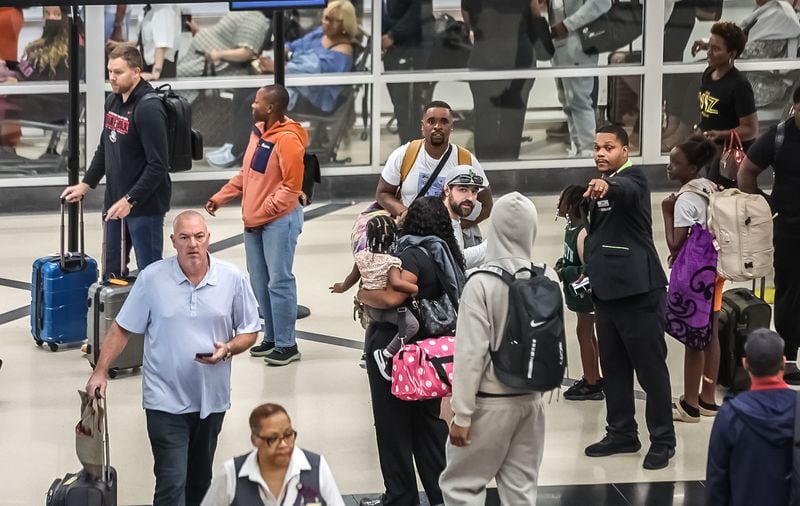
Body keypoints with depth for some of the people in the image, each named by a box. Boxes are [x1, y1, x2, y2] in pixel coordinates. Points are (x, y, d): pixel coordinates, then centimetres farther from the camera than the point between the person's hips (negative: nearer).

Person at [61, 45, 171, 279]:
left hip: (145, 205, -9)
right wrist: (86, 184, 13)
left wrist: (130, 200, -23)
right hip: (114, 202, 9)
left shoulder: (149, 108, -18)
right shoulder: (113, 101, 8)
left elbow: (158, 165, -22)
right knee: (111, 271, 16)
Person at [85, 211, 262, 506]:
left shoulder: (233, 279, -4)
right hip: (166, 400, -3)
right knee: (172, 482, -11)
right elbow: (122, 329, 0)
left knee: (200, 480, 17)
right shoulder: (152, 278, -8)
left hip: (212, 398, 3)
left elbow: (249, 332, 4)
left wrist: (228, 349, -16)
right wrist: (100, 372, -8)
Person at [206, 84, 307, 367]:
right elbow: (246, 173, 19)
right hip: (254, 221, 9)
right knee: (259, 281, 13)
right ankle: (271, 337, 23)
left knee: (279, 282, -5)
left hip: (279, 220, -9)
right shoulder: (258, 133, 10)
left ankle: (286, 345, 1)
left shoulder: (288, 140, -18)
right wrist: (220, 198, 10)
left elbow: (292, 187, -19)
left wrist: (262, 215, -17)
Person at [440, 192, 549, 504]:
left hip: (491, 403, -5)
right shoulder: (547, 279, -4)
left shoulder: (482, 283, -18)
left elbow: (472, 353, -17)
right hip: (532, 399, 5)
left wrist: (462, 414, -12)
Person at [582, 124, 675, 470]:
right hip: (606, 289, 8)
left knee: (651, 368, -2)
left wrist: (606, 186, -55)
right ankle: (621, 433, 22)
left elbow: (626, 191, -35)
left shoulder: (633, 179, -9)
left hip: (638, 289, -8)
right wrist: (589, 269, 16)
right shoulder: (598, 186, 15)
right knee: (613, 367, 13)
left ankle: (662, 441, 4)